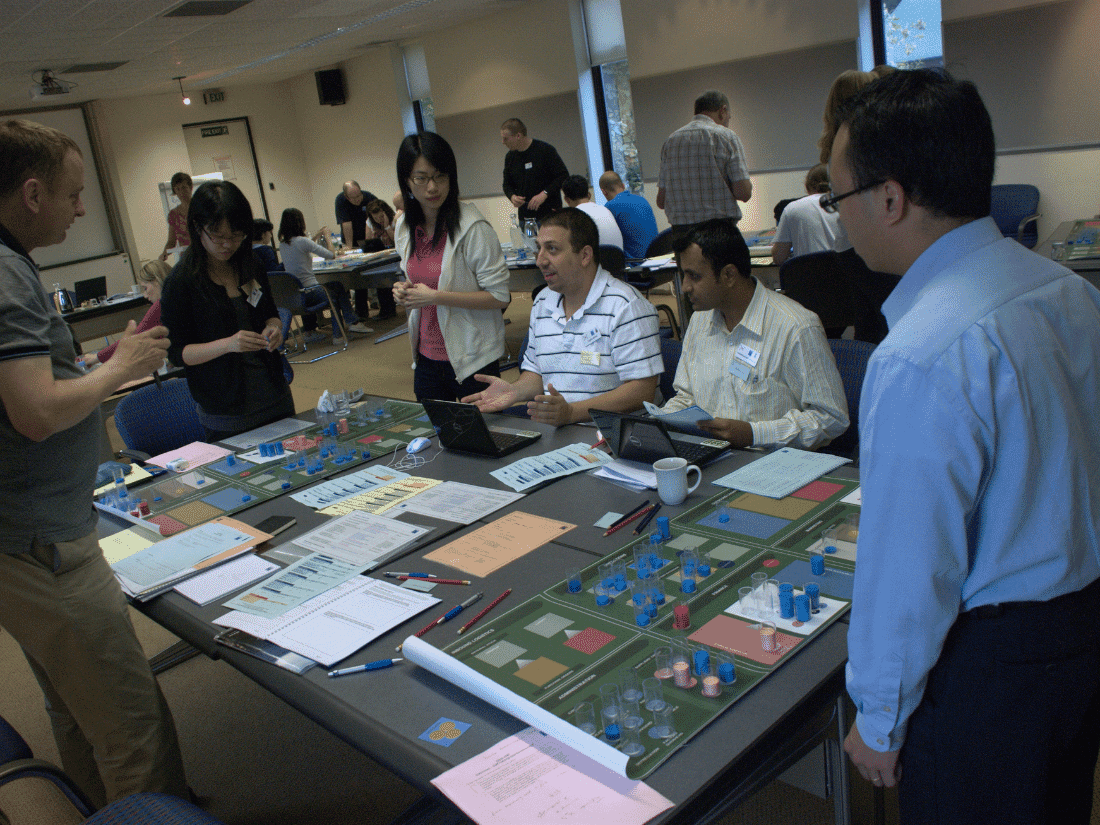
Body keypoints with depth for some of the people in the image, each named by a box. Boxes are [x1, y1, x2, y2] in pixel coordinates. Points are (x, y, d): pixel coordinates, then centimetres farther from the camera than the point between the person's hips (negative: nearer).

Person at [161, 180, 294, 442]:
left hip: (275, 399, 5)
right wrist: (228, 344, -25)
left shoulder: (250, 266, 5)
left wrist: (274, 328, -6)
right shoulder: (181, 282, -11)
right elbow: (176, 353, -10)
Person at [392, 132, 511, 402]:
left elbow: (500, 296, -18)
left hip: (471, 360, -6)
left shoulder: (472, 227, -16)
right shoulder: (405, 227, 5)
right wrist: (406, 290, -2)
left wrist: (436, 297, -20)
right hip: (427, 357, 6)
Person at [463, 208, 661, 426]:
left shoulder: (625, 306, -11)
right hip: (551, 432, 5)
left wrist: (571, 412, -27)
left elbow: (642, 390, -18)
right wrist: (515, 391, -1)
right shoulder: (541, 303, 13)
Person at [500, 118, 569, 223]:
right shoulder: (510, 157, 12)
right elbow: (507, 184, 21)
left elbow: (564, 176, -8)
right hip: (524, 217, 5)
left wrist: (544, 194, -18)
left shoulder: (545, 150, -6)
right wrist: (512, 196, -2)